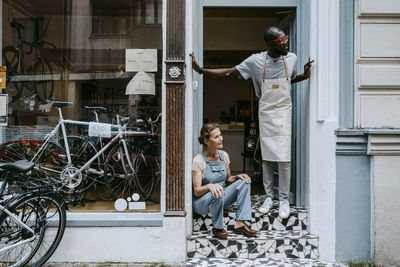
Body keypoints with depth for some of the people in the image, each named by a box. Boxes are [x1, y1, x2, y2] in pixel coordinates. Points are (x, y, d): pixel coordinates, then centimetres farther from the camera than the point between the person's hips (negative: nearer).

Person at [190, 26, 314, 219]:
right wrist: (201, 70, -6)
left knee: (283, 158, -5)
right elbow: (229, 72, -1)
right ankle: (269, 197, 19)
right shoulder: (256, 61, -6)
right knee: (266, 157, 6)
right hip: (265, 113, 0)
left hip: (283, 113, 0)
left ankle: (284, 200, 8)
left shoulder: (291, 58, 1)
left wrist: (305, 75, 0)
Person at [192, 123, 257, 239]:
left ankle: (240, 223, -15)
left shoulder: (224, 155, 1)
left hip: (220, 199, 6)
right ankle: (217, 228, -12)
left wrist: (238, 176, -8)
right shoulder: (198, 161, -17)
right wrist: (209, 186, -38)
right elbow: (196, 191, -18)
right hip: (201, 202, -6)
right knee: (217, 194, -37)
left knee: (244, 182, -11)